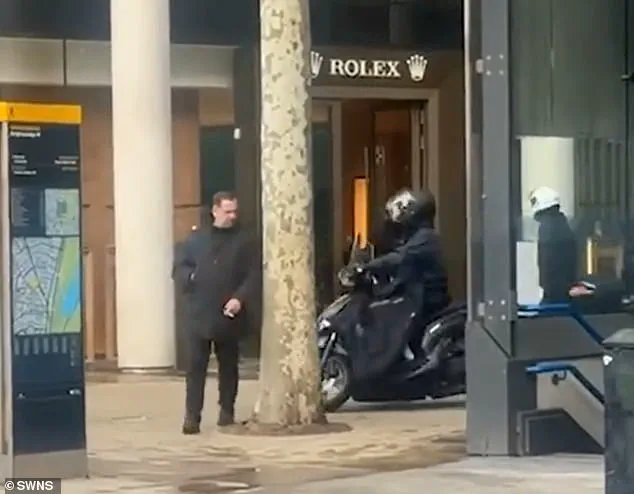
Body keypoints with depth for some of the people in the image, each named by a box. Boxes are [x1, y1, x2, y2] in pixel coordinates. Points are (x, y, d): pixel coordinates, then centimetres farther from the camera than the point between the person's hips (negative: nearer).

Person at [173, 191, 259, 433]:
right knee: (196, 366, -3)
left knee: (228, 367, 9)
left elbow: (253, 276, -2)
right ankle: (192, 415, -3)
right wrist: (190, 278, -10)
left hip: (229, 316, 0)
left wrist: (240, 298, -16)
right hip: (199, 315, 0)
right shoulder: (196, 238, 9)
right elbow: (179, 267, 11)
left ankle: (226, 411, 20)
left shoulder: (244, 241, 5)